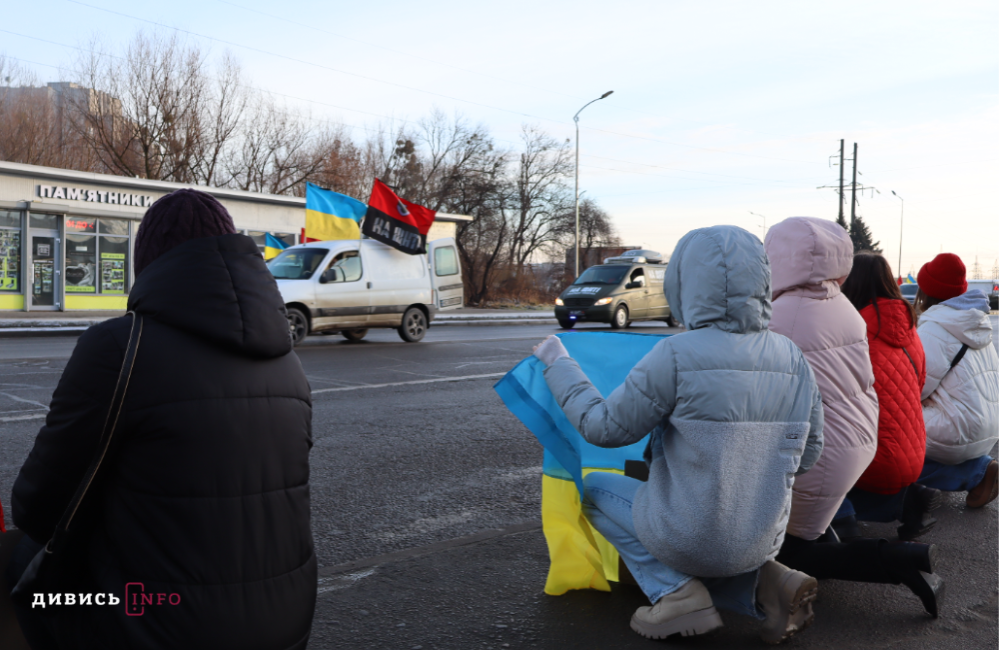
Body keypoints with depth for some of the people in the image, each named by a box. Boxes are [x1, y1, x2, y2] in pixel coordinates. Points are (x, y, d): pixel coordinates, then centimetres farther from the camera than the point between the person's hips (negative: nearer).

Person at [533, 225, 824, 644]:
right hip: (763, 539, 6)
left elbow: (605, 428, -13)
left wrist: (558, 365, 0)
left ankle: (675, 593, 4)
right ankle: (765, 583, 7)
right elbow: (808, 453, 4)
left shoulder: (677, 355, -22)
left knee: (595, 488, 19)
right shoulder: (792, 358, -4)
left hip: (688, 535, -5)